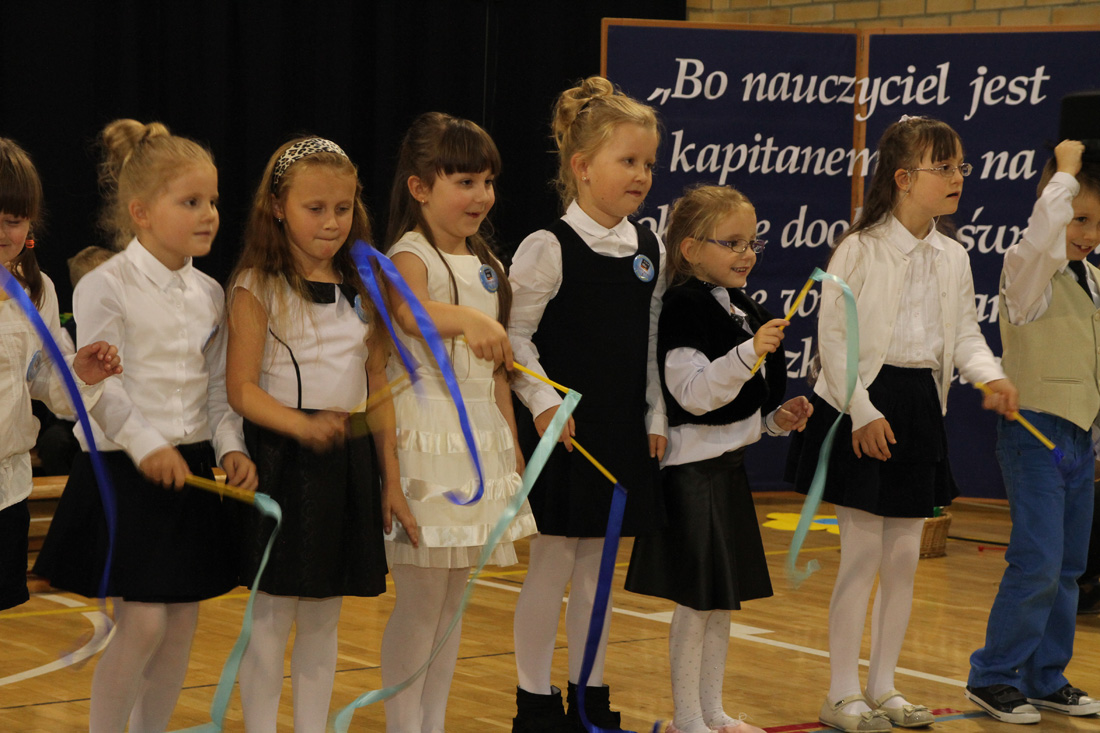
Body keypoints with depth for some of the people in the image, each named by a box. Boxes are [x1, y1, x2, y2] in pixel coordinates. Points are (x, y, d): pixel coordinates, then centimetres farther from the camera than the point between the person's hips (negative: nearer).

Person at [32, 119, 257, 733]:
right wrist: (146, 445, -22)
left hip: (194, 468, 6)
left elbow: (218, 385, 13)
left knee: (182, 624, 9)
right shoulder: (106, 286, -10)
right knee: (142, 624, -10)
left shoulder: (209, 293, 9)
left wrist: (230, 446, -1)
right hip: (125, 471, -6)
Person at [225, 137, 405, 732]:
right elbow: (241, 388, -11)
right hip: (281, 460, -5)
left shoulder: (362, 288, 10)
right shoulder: (257, 287, -5)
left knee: (323, 618, 11)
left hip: (350, 461, 5)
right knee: (273, 617, 0)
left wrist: (391, 478, 9)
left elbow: (378, 388, 12)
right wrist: (305, 425, -26)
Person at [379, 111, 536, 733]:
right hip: (428, 440, -8)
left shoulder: (484, 264, 14)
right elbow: (410, 311, -34)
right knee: (421, 600, -5)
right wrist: (468, 320, -52)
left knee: (453, 599, 12)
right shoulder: (411, 255, -10)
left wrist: (512, 441, 17)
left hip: (481, 437, 8)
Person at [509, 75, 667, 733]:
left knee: (597, 564, 13)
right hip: (563, 430, -5)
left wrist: (655, 416, 9)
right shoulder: (549, 249, -11)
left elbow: (651, 342, 12)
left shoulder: (651, 249, 6)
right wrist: (543, 402, -16)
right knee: (552, 561, 1)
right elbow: (515, 336, -9)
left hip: (624, 432, 5)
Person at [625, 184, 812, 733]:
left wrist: (777, 418, 8)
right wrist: (747, 354, -32)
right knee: (697, 600, -4)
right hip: (693, 468, -9)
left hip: (730, 466, 9)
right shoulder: (683, 311, -14)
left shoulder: (746, 313, 14)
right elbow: (693, 393, -23)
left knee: (724, 599, 14)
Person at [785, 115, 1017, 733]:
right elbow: (834, 336, -12)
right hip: (867, 403, -6)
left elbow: (966, 332, 12)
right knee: (862, 554, -3)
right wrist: (862, 411, -17)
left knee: (905, 558, 10)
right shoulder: (861, 250, -11)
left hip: (921, 407, 6)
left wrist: (991, 376, -9)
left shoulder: (953, 258, 8)